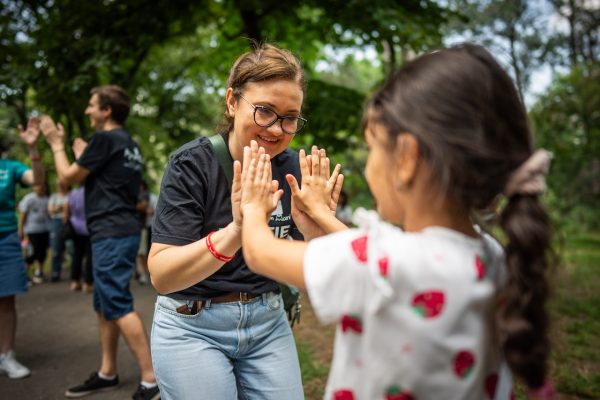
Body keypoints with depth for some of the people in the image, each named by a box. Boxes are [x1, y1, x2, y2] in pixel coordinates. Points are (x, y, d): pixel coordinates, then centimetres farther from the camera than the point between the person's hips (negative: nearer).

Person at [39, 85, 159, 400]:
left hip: (111, 233, -10)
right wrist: (84, 155, 28)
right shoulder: (128, 143, 17)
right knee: (105, 305, 15)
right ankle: (107, 373, 25)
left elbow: (68, 177, -3)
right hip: (120, 230, 10)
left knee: (119, 306, -8)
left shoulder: (105, 139, -10)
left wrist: (56, 144, 10)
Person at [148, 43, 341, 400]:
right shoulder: (192, 163, -16)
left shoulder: (293, 167, -4)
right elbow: (161, 276, -22)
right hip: (192, 327, -3)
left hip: (268, 322, 4)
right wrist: (235, 231, -37)